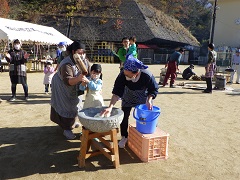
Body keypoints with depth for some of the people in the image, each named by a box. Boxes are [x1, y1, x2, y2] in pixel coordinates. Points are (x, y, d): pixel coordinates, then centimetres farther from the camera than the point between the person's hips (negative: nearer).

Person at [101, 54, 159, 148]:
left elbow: (154, 90, -20)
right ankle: (124, 137, 24)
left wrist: (149, 100, -35)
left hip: (143, 99, -1)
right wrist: (110, 107, -46)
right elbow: (117, 93, -36)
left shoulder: (147, 76, -38)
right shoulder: (122, 75, -36)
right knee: (124, 117, 3)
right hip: (128, 99, 1)